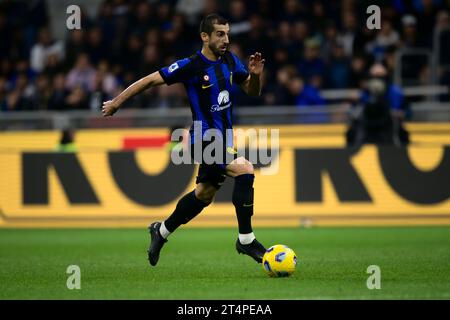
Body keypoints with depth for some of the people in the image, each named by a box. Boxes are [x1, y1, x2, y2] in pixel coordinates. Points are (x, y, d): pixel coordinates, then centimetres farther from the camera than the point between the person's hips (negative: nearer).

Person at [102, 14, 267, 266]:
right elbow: (150, 80, -8)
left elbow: (253, 91, 12)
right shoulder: (190, 66, -16)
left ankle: (162, 232, 39)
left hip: (223, 138, 8)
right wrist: (117, 102, -3)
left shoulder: (230, 60, 3)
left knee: (205, 194, 19)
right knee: (244, 171, -25)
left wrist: (256, 74, -11)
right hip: (205, 139, -8)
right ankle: (246, 240, -16)